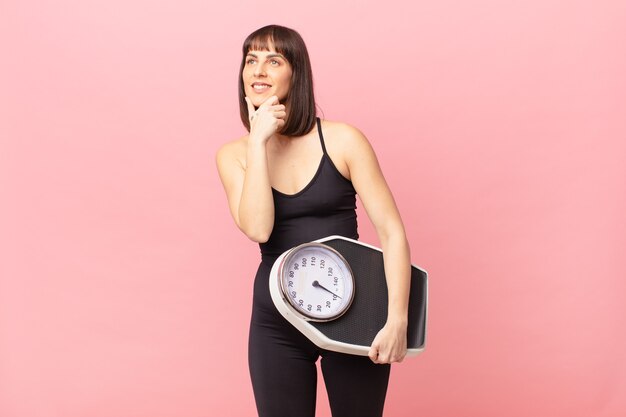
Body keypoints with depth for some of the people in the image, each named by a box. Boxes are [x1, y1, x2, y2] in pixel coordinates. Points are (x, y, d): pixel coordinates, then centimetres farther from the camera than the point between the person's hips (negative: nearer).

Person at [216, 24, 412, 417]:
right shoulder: (234, 155, 0)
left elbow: (391, 231, -9)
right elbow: (258, 228, -17)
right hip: (277, 325, 2)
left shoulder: (342, 140, -8)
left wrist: (397, 318, -17)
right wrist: (258, 141, -16)